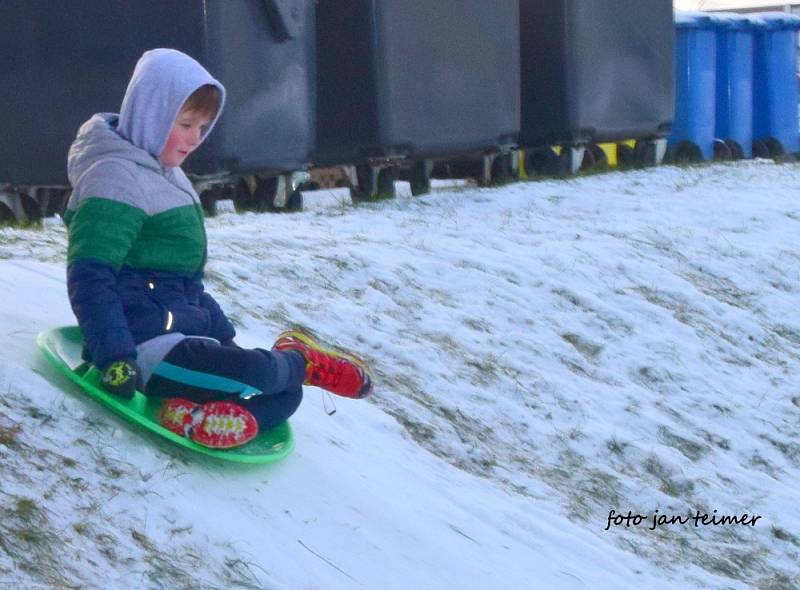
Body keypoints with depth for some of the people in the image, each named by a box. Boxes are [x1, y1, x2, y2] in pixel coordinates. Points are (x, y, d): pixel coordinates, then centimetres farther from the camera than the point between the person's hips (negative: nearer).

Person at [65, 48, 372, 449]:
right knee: (260, 373, -28)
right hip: (144, 347, -11)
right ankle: (301, 359, 6)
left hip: (181, 334, 11)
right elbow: (89, 278, -20)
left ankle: (199, 414, -30)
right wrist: (114, 356, -29)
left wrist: (225, 336, 22)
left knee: (286, 393, -5)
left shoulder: (165, 176, 22)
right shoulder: (116, 178, -11)